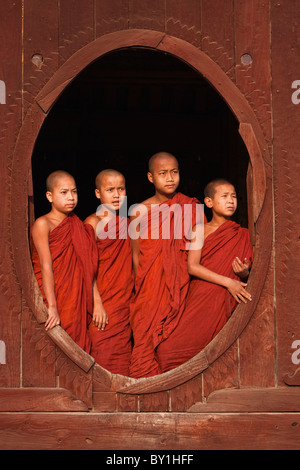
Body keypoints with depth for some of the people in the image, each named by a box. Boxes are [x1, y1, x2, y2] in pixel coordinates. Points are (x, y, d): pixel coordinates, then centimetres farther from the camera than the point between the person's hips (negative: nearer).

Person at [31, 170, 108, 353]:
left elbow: (89, 269, 9)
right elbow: (46, 267, -13)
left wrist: (97, 302, 0)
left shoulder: (78, 227, 12)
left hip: (76, 304, 5)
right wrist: (52, 308, -20)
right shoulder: (43, 224, -6)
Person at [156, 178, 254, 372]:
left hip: (227, 304, 1)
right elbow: (192, 267, -9)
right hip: (200, 298, -1)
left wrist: (244, 273, -12)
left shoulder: (242, 235, 10)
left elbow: (248, 276, 13)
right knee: (169, 351, -10)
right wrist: (227, 282, -15)